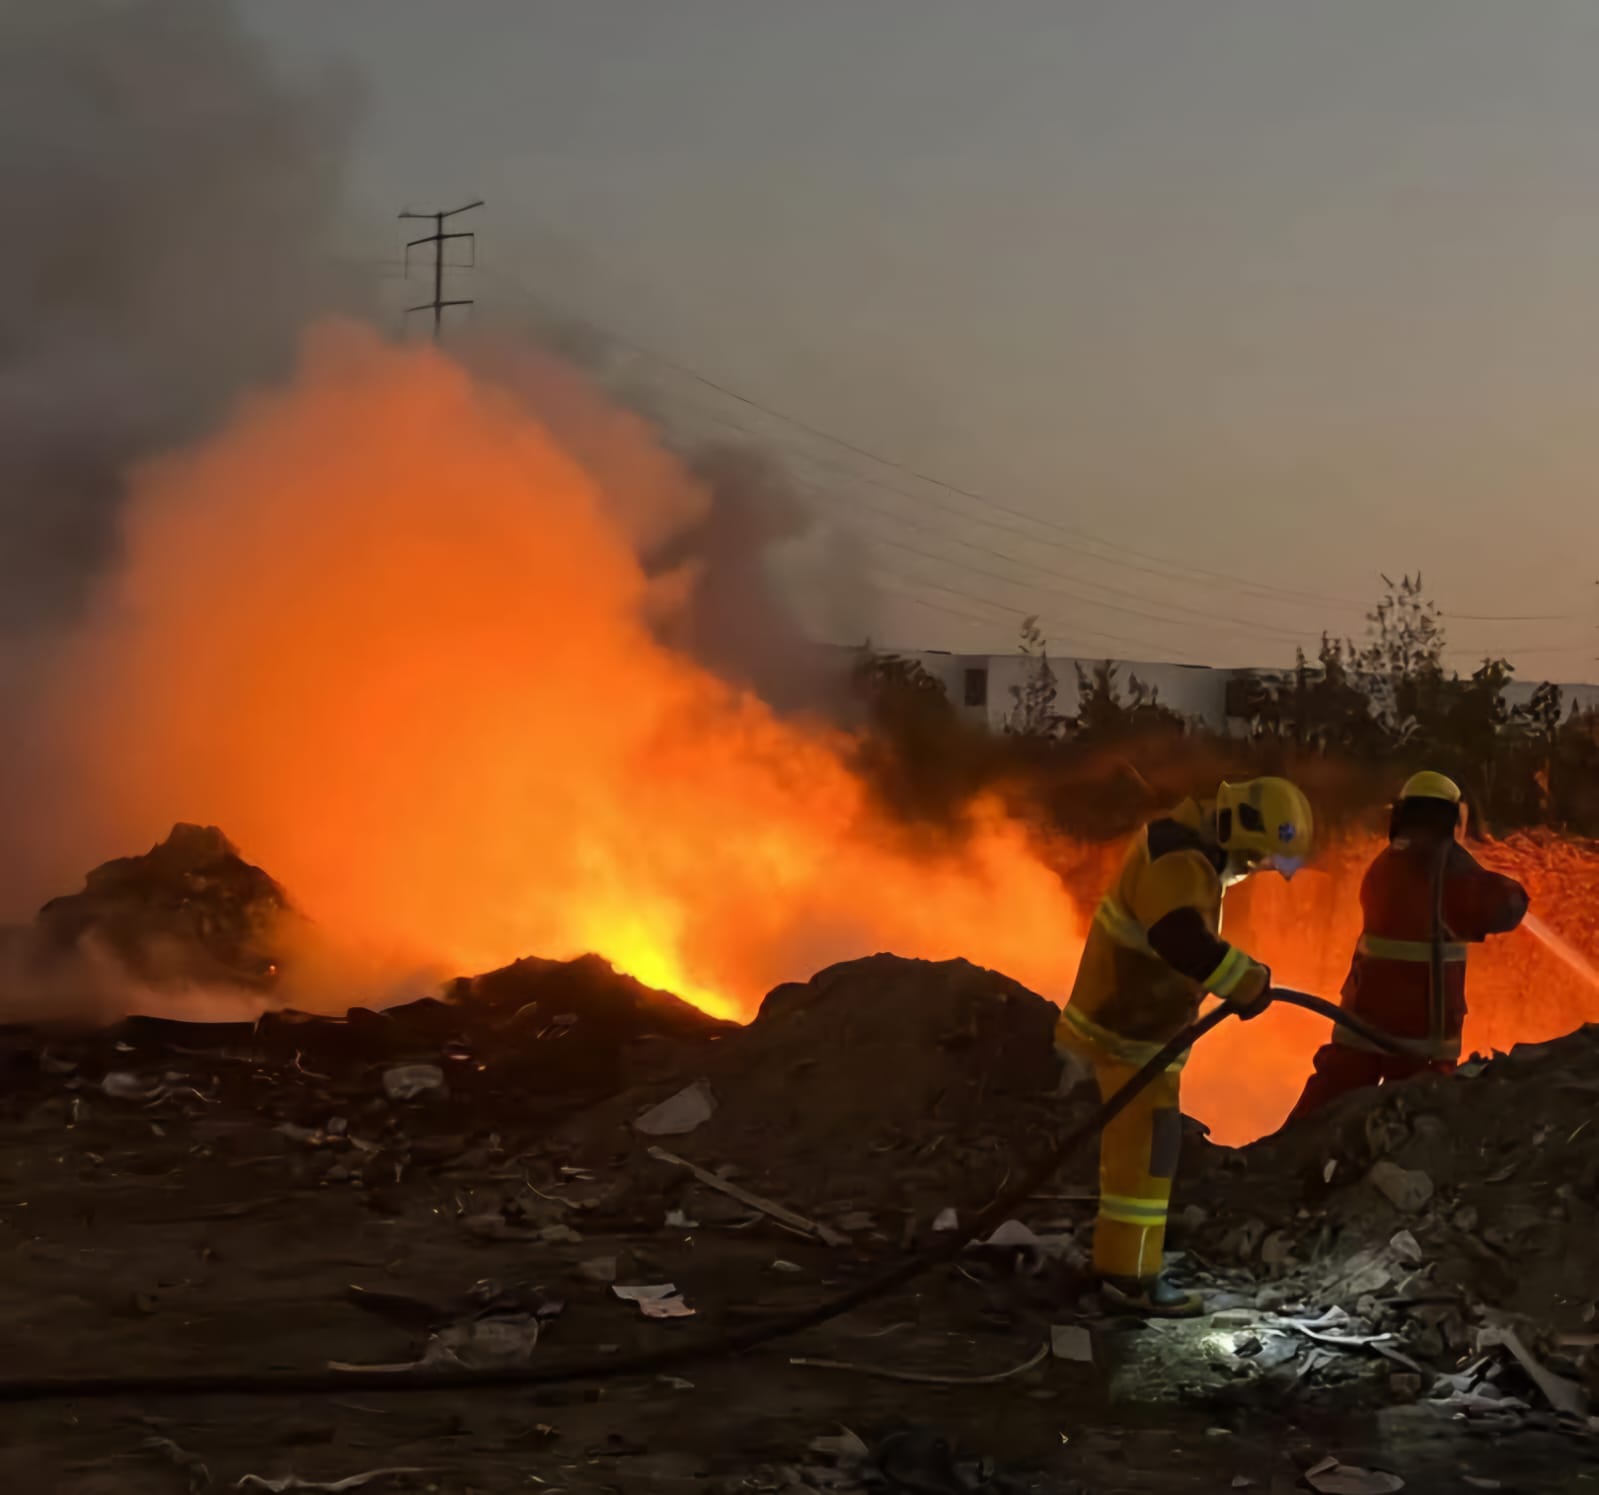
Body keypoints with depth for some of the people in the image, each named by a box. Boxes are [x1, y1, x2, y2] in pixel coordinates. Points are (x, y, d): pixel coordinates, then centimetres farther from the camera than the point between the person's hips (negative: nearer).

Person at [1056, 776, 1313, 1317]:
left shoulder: (1194, 838, 6)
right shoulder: (1178, 860, -27)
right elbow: (1182, 941, -44)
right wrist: (1250, 984, -30)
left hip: (1136, 1007, 10)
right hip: (1130, 1020, -10)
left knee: (1133, 1128, 19)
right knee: (1148, 1137, -9)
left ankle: (1119, 1244, 31)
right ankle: (1130, 1274, -7)